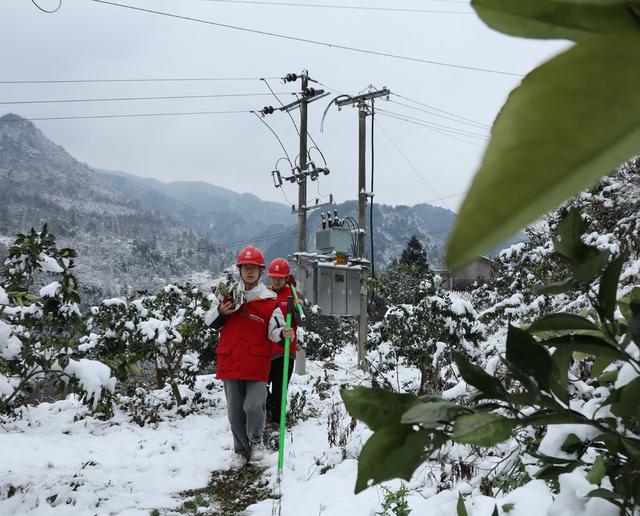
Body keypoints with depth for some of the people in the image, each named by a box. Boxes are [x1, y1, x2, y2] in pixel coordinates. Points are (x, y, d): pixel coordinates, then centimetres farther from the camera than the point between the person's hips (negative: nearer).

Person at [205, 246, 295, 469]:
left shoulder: (270, 301, -1)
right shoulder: (230, 295, 7)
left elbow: (274, 331, -3)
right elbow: (210, 321, 12)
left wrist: (284, 334, -25)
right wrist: (221, 313, -9)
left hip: (257, 365, -3)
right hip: (230, 362, 3)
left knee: (253, 406, -13)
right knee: (235, 411, 9)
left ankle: (256, 440, 17)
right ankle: (241, 451, 27)